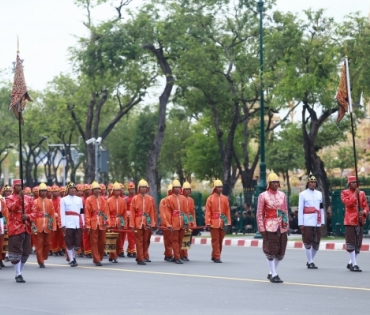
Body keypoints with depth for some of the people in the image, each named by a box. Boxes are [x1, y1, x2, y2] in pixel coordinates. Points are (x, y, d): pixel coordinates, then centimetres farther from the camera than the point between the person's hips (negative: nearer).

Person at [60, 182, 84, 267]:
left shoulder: (79, 199, 15)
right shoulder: (63, 200, 5)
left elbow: (81, 212, 15)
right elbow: (62, 213, 0)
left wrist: (83, 223, 8)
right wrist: (63, 225, -7)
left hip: (78, 224, 3)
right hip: (68, 224, -3)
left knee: (77, 243, 1)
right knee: (69, 243, -2)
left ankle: (73, 256, 23)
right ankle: (71, 260, 5)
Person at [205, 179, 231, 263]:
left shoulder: (225, 198, 9)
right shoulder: (210, 198, -1)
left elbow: (227, 211, 8)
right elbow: (208, 212, -4)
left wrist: (228, 222, 3)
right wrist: (208, 223, -10)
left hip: (223, 223, 4)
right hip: (214, 223, -4)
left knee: (220, 240, 9)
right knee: (215, 240, -4)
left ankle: (214, 256, 21)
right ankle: (216, 257, -1)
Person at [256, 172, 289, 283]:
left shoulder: (282, 195, 9)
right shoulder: (263, 196, -3)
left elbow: (285, 211, 14)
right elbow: (259, 214, -3)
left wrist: (286, 225, 9)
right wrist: (262, 229, -8)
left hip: (281, 227, 5)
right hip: (270, 227, -5)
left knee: (280, 252, 7)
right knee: (271, 251, -4)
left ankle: (271, 273, 23)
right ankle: (274, 275, 4)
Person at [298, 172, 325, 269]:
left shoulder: (319, 194, 13)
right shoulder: (303, 194, 1)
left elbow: (321, 208, 15)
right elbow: (300, 209, -2)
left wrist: (322, 221, 10)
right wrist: (301, 223, -6)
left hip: (317, 222, 4)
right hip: (307, 222, -4)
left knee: (316, 243, 6)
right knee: (308, 242, -4)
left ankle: (311, 260, 21)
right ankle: (310, 262, 3)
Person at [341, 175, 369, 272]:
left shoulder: (362, 193, 13)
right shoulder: (344, 193, 1)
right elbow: (348, 203, -15)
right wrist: (355, 194, -13)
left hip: (360, 221, 5)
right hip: (350, 221, -5)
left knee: (358, 243, 7)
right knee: (351, 243, -7)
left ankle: (351, 263, 20)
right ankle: (354, 264, -7)